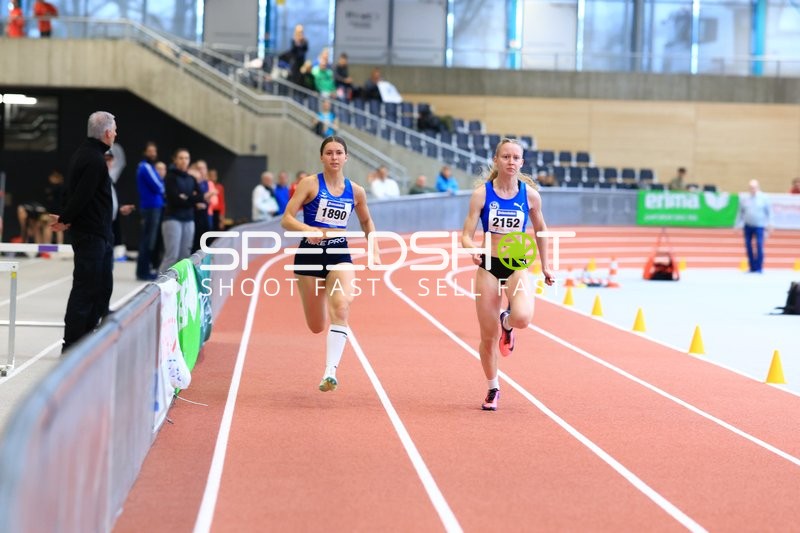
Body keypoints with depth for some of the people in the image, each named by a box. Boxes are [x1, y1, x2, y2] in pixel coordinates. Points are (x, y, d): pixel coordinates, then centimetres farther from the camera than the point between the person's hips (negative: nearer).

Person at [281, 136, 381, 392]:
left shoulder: (355, 191, 5)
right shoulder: (310, 184, -4)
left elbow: (366, 222, 22)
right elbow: (287, 219, -10)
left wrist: (375, 251, 8)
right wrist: (309, 230, -29)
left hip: (340, 255, 1)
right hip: (310, 254, -1)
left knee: (341, 307, -28)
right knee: (317, 327, 7)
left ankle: (330, 371, -29)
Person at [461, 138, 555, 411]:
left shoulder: (530, 194, -2)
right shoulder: (482, 194, -6)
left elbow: (540, 230, 14)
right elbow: (466, 236, -7)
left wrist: (545, 265, 16)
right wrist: (473, 249, -29)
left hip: (518, 266, 0)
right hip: (489, 266, 0)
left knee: (522, 317, -29)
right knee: (488, 336, 3)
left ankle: (507, 322, 11)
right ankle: (493, 389, 27)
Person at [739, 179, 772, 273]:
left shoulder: (763, 198, 0)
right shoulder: (744, 198, 6)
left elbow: (769, 211, 2)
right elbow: (741, 212, 12)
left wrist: (768, 224, -3)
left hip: (759, 226, -3)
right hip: (748, 226, 3)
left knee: (759, 246, -11)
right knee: (748, 246, 2)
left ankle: (759, 268, -6)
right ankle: (752, 267, 11)